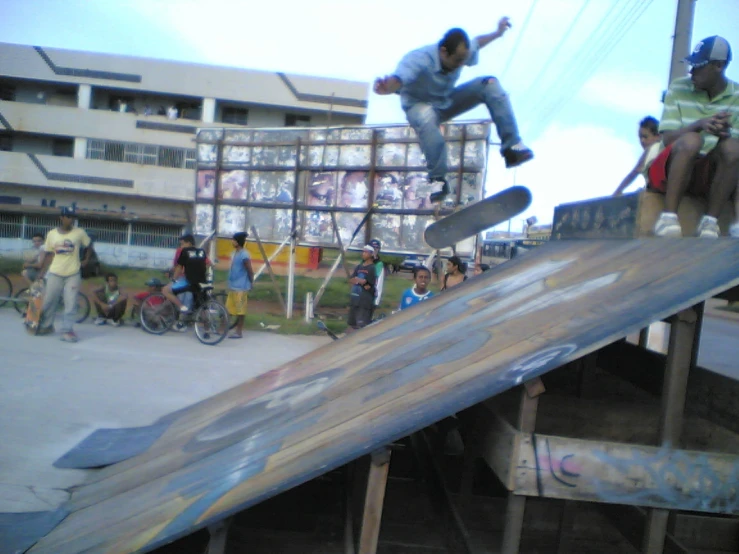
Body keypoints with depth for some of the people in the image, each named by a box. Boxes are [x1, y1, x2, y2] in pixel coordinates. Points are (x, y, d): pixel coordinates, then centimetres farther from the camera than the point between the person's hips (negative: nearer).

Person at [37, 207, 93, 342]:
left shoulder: (80, 233, -4)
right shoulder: (52, 234, 0)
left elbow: (89, 246, 13)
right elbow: (49, 255, 6)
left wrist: (86, 260, 4)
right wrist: (41, 273, 5)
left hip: (73, 274, -1)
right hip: (55, 274, 1)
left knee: (70, 304, -3)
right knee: (48, 301, 9)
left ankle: (67, 330, 2)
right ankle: (46, 326, 27)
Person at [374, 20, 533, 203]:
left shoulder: (461, 53, -14)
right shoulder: (418, 60, -35)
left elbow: (476, 43, 13)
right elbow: (397, 80, -57)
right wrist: (387, 87, -79)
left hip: (448, 101, 6)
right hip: (420, 105, -5)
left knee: (490, 84, -16)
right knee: (426, 117, -44)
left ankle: (512, 147, -19)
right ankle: (437, 179, -33)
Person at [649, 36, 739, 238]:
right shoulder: (678, 88, -1)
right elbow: (668, 138, -10)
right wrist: (699, 125, -30)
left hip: (713, 174, 2)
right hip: (670, 171, -2)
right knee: (691, 141, -34)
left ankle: (710, 221, -25)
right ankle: (669, 216, -31)